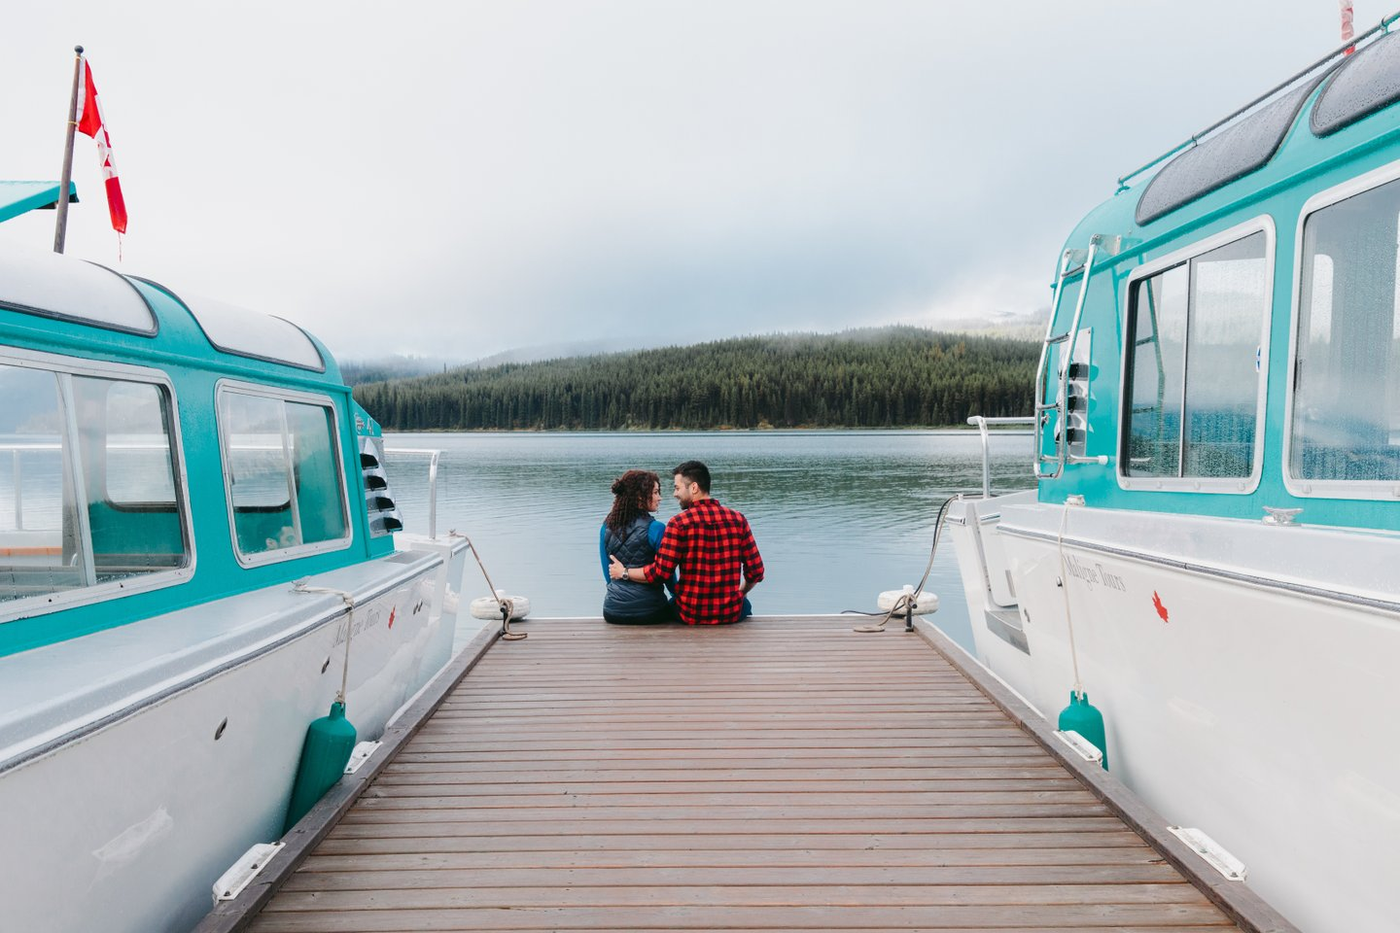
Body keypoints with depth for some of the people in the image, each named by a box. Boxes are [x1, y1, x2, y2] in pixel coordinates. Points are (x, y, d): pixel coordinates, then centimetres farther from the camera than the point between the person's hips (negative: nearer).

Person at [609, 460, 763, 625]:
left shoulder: (679, 523, -13)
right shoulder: (738, 519, -4)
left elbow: (659, 572, -14)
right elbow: (756, 571, -2)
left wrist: (624, 573, 2)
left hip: (691, 616, -2)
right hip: (731, 614, 2)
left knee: (672, 604, 35)